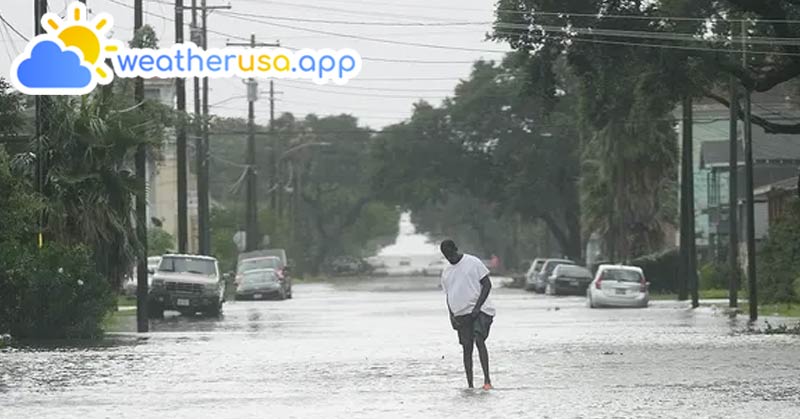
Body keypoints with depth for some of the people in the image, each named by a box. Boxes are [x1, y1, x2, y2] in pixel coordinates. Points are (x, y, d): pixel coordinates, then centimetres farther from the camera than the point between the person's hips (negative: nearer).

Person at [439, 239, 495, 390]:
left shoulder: (473, 263, -3)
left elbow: (487, 284, -5)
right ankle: (470, 386, 6)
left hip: (478, 310, -6)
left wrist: (477, 307, -14)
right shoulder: (446, 273, 14)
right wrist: (451, 315, 5)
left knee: (479, 340, -23)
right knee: (466, 348, 4)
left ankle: (487, 379, -24)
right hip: (460, 314, 6)